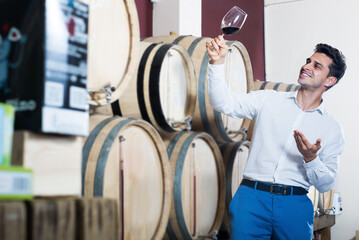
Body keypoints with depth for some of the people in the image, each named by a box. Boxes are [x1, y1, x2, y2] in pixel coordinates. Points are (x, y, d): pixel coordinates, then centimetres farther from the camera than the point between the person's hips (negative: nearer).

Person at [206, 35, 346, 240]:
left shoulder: (333, 129, 8)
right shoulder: (269, 99, 9)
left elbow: (326, 185, 5)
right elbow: (224, 103, -2)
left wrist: (311, 159, -13)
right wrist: (218, 62, -14)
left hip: (295, 206, 1)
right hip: (252, 197, 0)